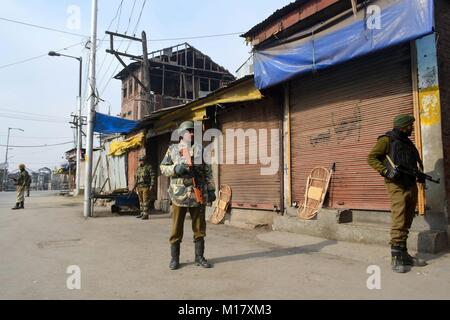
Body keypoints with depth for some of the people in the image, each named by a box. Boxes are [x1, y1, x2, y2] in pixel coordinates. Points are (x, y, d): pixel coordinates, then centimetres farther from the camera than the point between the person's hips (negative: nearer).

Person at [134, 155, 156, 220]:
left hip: (146, 187, -7)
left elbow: (153, 177, -10)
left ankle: (146, 214, -9)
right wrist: (136, 186, 16)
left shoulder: (149, 167, -5)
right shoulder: (138, 168, 15)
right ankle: (142, 213, 20)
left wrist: (151, 186, -16)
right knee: (141, 201, 11)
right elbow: (136, 178, 22)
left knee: (146, 201, -10)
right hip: (139, 187, 7)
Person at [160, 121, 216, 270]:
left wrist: (211, 190, 4)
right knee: (176, 228, 4)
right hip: (179, 194, -2)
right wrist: (175, 169, -11)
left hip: (198, 194, 2)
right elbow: (163, 168, 9)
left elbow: (208, 172, 10)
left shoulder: (200, 149, 10)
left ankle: (199, 257, 19)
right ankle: (174, 258, 16)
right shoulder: (172, 149, 6)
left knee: (199, 228, 7)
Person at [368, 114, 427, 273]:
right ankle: (396, 258, -7)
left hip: (411, 185, 8)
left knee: (407, 223, 10)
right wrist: (386, 171, -20)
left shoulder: (408, 142, 21)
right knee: (398, 223, -11)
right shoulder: (387, 140, -2)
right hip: (397, 186, -8)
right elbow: (371, 158, -8)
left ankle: (404, 254, 18)